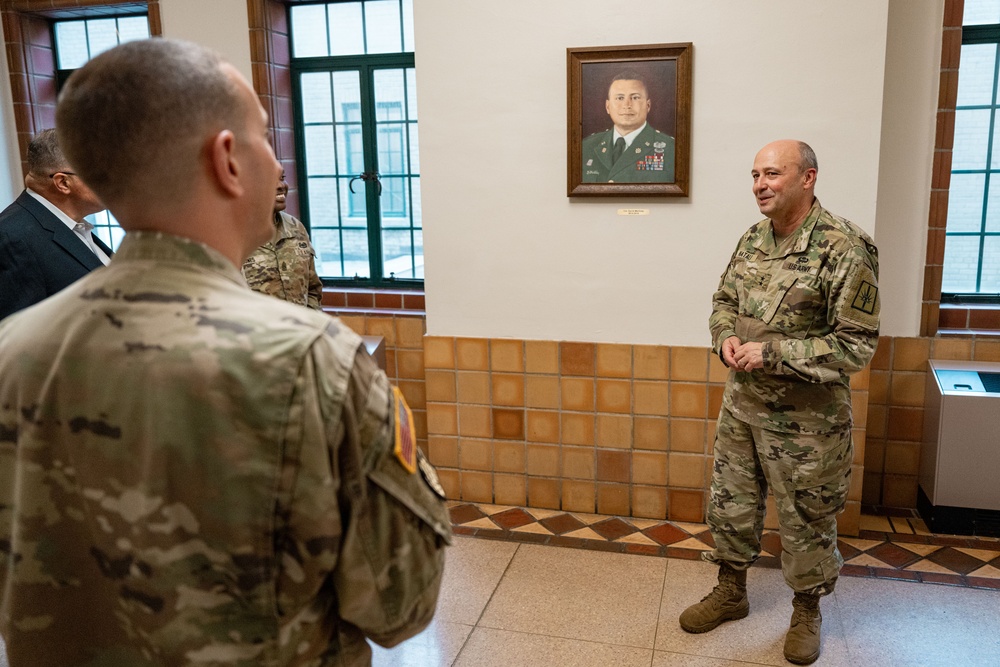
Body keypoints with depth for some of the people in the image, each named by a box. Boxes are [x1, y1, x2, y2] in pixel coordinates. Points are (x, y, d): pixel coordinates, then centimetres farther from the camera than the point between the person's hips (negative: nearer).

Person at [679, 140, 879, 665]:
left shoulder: (843, 247, -18)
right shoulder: (752, 240, 4)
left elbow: (856, 343, -19)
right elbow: (724, 301, 16)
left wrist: (773, 353, -23)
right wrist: (726, 336, -6)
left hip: (805, 418, -6)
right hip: (741, 404, 6)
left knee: (805, 520, 11)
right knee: (730, 503, 18)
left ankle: (806, 612, 35)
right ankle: (730, 592, 39)